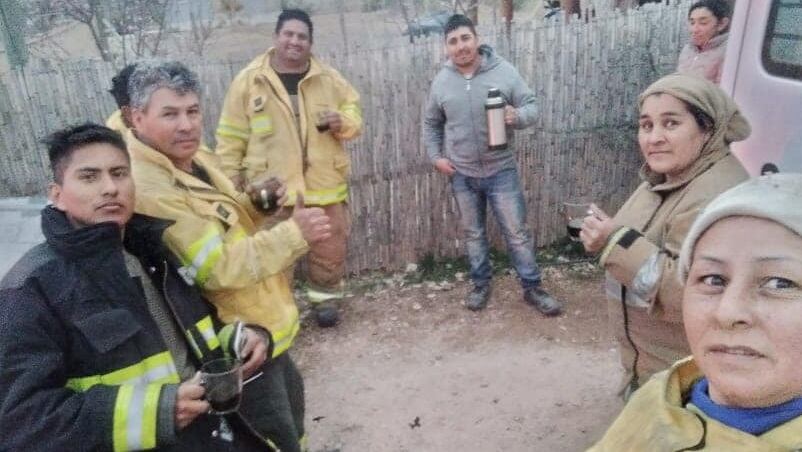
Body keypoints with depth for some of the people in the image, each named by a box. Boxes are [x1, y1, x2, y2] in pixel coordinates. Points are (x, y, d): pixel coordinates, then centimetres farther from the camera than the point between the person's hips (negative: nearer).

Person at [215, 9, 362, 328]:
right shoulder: (248, 80, -3)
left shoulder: (329, 78, 3)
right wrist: (231, 176, 1)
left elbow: (353, 111, 13)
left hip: (324, 183, 2)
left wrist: (342, 121, -11)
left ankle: (325, 297, 34)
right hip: (272, 186, -2)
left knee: (330, 247, 13)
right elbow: (232, 135, 1)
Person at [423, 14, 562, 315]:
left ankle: (532, 288, 18)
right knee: (472, 233, 15)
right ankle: (481, 285, 32)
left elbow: (531, 106, -3)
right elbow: (431, 123, 13)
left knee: (517, 232, 4)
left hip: (501, 170, -2)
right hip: (461, 174, 2)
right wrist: (435, 156, 3)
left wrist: (517, 116, -26)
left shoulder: (504, 71, -7)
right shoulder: (441, 81, 0)